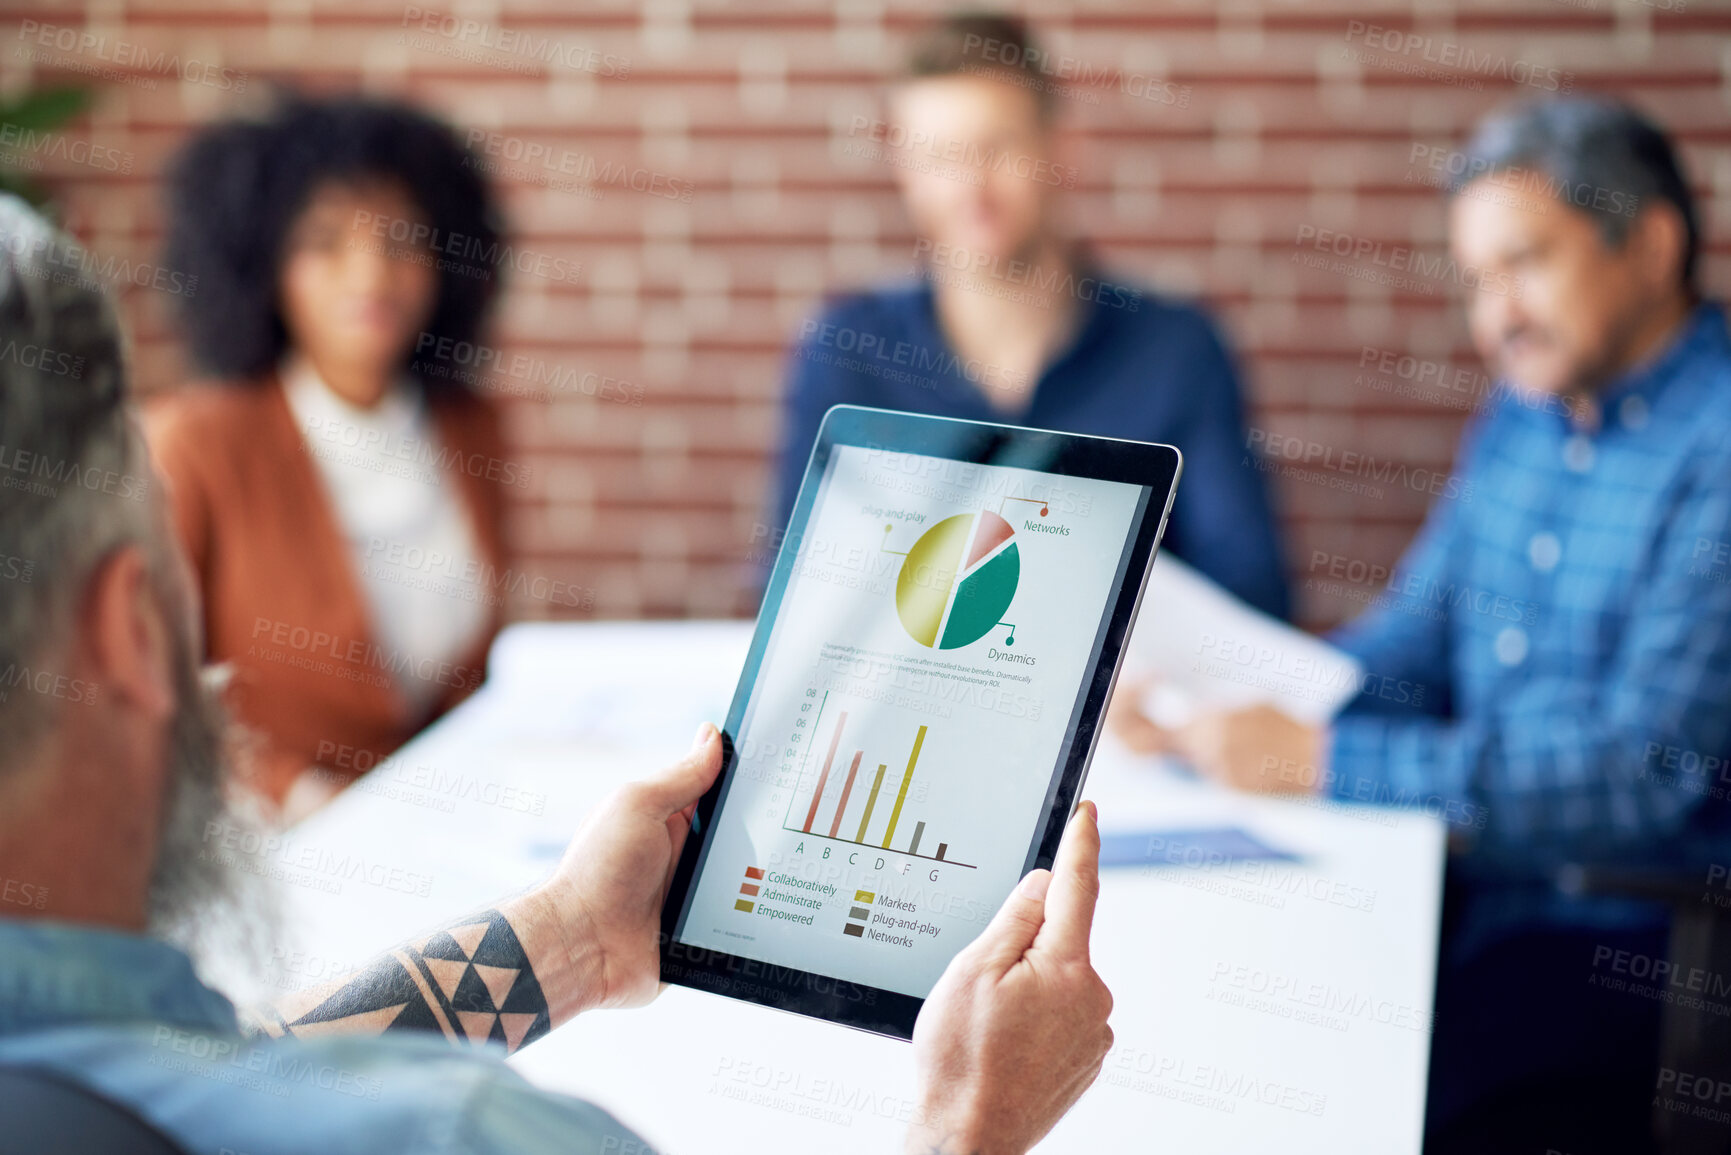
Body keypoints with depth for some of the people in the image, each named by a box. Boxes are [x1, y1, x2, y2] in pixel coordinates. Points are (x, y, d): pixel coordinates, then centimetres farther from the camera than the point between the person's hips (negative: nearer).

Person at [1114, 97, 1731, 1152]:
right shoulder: (1520, 421, 13)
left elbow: (1641, 774, -23)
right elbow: (1407, 647, 16)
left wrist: (1322, 761, -26)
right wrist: (1215, 703, -3)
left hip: (1637, 938, -8)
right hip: (1469, 895, 8)